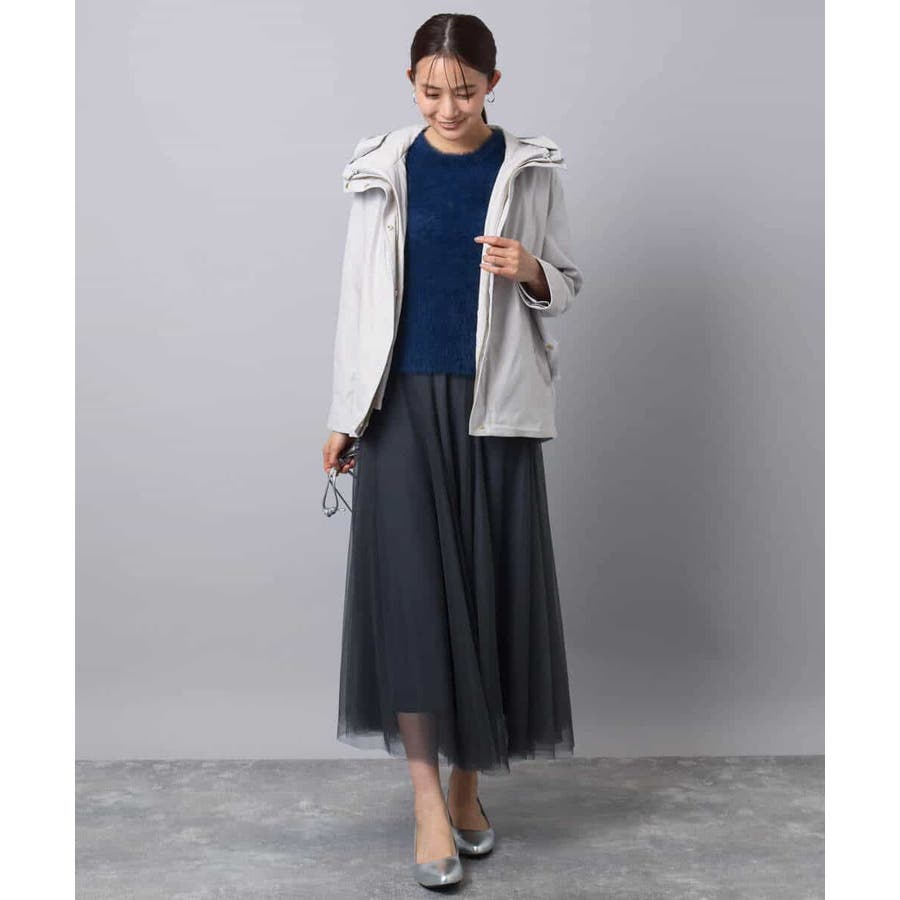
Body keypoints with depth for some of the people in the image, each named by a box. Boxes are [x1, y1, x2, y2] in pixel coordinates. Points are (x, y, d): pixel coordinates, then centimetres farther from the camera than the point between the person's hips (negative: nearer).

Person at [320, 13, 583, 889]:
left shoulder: (530, 170, 3)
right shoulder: (383, 169, 4)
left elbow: (566, 287, 8)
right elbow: (359, 292, 6)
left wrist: (530, 272, -15)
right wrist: (345, 414, 5)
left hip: (494, 405, 1)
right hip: (404, 401, 0)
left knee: (489, 585, 3)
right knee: (409, 584, -8)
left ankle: (468, 776, 21)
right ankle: (428, 801, -1)